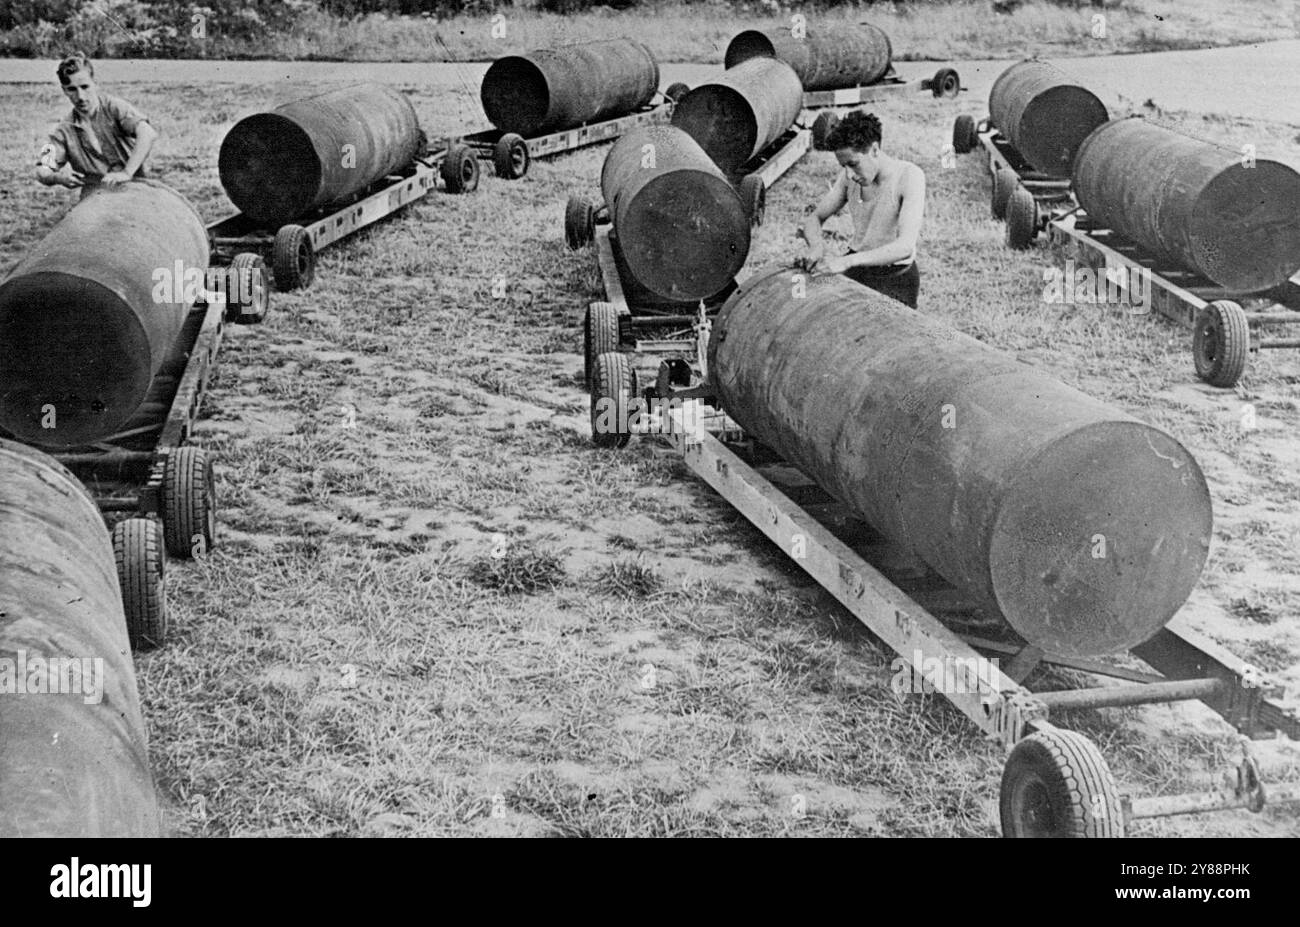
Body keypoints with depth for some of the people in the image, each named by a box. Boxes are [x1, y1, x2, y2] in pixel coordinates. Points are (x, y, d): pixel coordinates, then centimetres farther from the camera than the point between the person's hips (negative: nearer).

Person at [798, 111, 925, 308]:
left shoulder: (909, 176, -19)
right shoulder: (850, 176, -1)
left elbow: (905, 246, -30)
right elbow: (814, 218, 8)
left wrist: (846, 261, -40)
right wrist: (816, 246, -17)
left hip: (895, 275, -5)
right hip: (856, 267, 5)